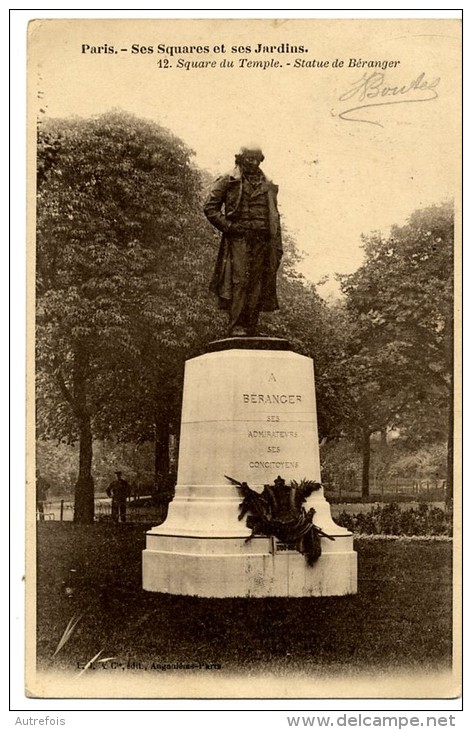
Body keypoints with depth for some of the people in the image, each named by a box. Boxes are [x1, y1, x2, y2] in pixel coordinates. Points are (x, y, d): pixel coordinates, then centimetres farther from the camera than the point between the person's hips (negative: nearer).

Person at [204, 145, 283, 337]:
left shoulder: (268, 186, 18)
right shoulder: (228, 182, 5)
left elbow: (274, 217, 18)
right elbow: (210, 208, 2)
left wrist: (278, 246, 10)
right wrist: (228, 226, -8)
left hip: (262, 241, 4)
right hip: (238, 238, -4)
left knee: (257, 285, 0)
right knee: (240, 280, -15)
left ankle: (251, 329, 4)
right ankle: (236, 327, -16)